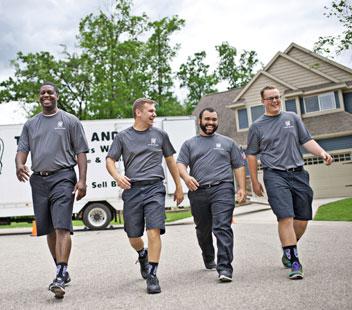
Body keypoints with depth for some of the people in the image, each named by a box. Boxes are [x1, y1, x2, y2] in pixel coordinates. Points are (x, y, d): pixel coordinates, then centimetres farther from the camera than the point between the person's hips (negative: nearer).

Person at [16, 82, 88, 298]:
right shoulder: (30, 124, 18)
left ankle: (61, 276, -16)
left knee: (62, 227, -14)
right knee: (49, 230, 10)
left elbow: (81, 152, 1)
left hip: (63, 177, -5)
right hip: (38, 180, 5)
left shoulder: (70, 121, 6)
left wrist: (82, 180, -9)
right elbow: (22, 149, 10)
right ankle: (62, 272, 23)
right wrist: (20, 165, -13)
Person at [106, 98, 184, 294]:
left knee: (154, 231, -15)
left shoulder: (160, 135, 11)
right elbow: (110, 160, 6)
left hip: (154, 189, -1)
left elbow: (171, 161, 18)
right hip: (132, 190, 1)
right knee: (133, 236, 9)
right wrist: (117, 176, -16)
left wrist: (179, 187, 19)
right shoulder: (123, 137, 8)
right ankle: (143, 256, 42)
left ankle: (152, 276, -5)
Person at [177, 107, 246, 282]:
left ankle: (225, 268, -16)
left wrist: (242, 188, 2)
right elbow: (180, 164, 4)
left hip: (222, 190, -2)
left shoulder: (228, 142, 17)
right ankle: (209, 260, 35)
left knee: (222, 228, -16)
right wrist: (186, 176, -18)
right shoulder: (189, 144, 16)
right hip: (198, 192, 2)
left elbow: (239, 166, 14)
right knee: (203, 231, 13)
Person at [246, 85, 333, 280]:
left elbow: (307, 140, 12)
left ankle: (288, 252, 28)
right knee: (286, 218, -14)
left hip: (298, 173, 4)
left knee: (303, 218, 5)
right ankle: (294, 263, -9)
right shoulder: (257, 126, 7)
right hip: (275, 175, -3)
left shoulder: (292, 118, 15)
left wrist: (322, 153, -7)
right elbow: (251, 155, 9)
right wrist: (255, 182, 7)